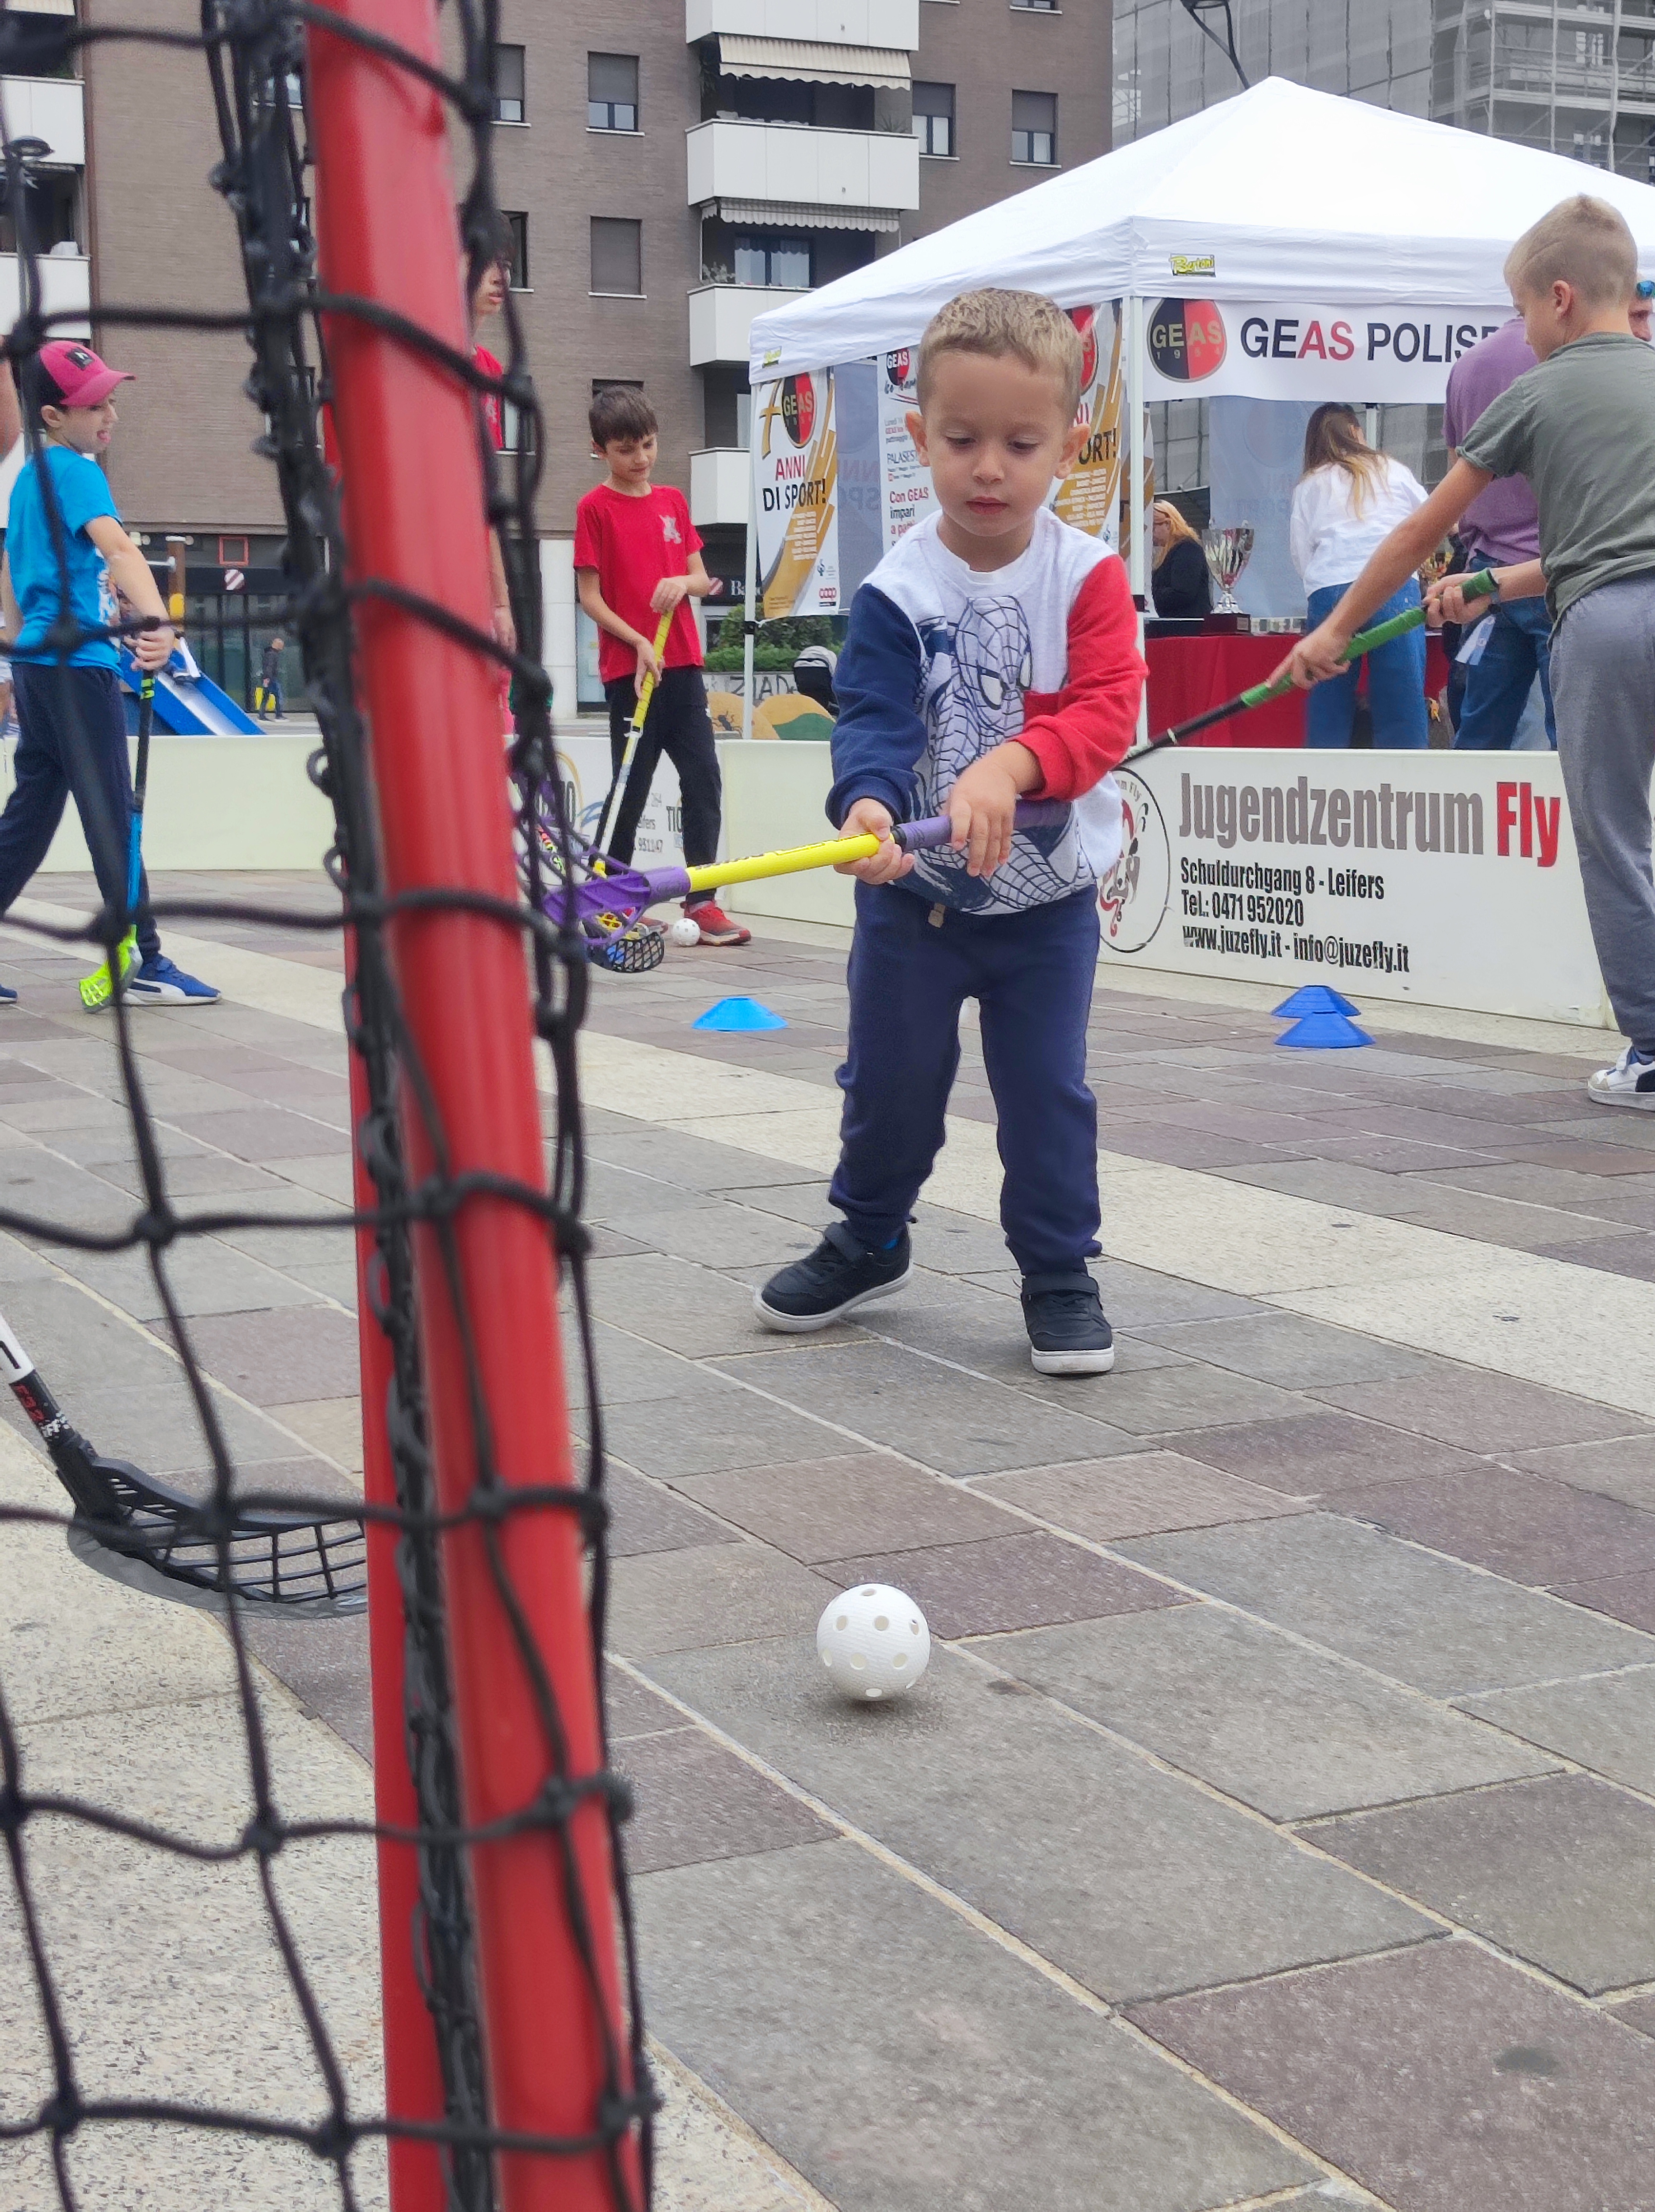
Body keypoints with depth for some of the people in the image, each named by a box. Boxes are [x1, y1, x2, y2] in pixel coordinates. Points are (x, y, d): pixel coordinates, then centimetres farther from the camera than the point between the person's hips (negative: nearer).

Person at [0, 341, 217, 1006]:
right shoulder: (75, 471, -12)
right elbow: (116, 547, -29)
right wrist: (157, 622, -43)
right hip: (76, 660, -9)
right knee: (111, 815, -5)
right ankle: (145, 965, -2)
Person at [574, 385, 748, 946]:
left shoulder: (673, 501, 12)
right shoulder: (595, 507, -2)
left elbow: (702, 579, 14)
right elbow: (590, 595, -5)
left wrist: (685, 583, -9)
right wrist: (638, 643, -15)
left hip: (682, 664, 5)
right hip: (628, 668, -4)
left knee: (704, 779, -1)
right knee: (632, 785, 1)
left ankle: (701, 899, 3)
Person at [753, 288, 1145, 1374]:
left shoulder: (1088, 575, -9)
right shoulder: (896, 591, -10)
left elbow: (1106, 709, -20)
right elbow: (873, 714, -18)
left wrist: (1008, 767, -37)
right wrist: (868, 799, -40)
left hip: (1048, 892, -1)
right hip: (912, 888, 1)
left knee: (1049, 1089, 3)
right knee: (889, 1078, 13)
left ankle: (1060, 1273, 19)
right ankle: (870, 1242, 36)